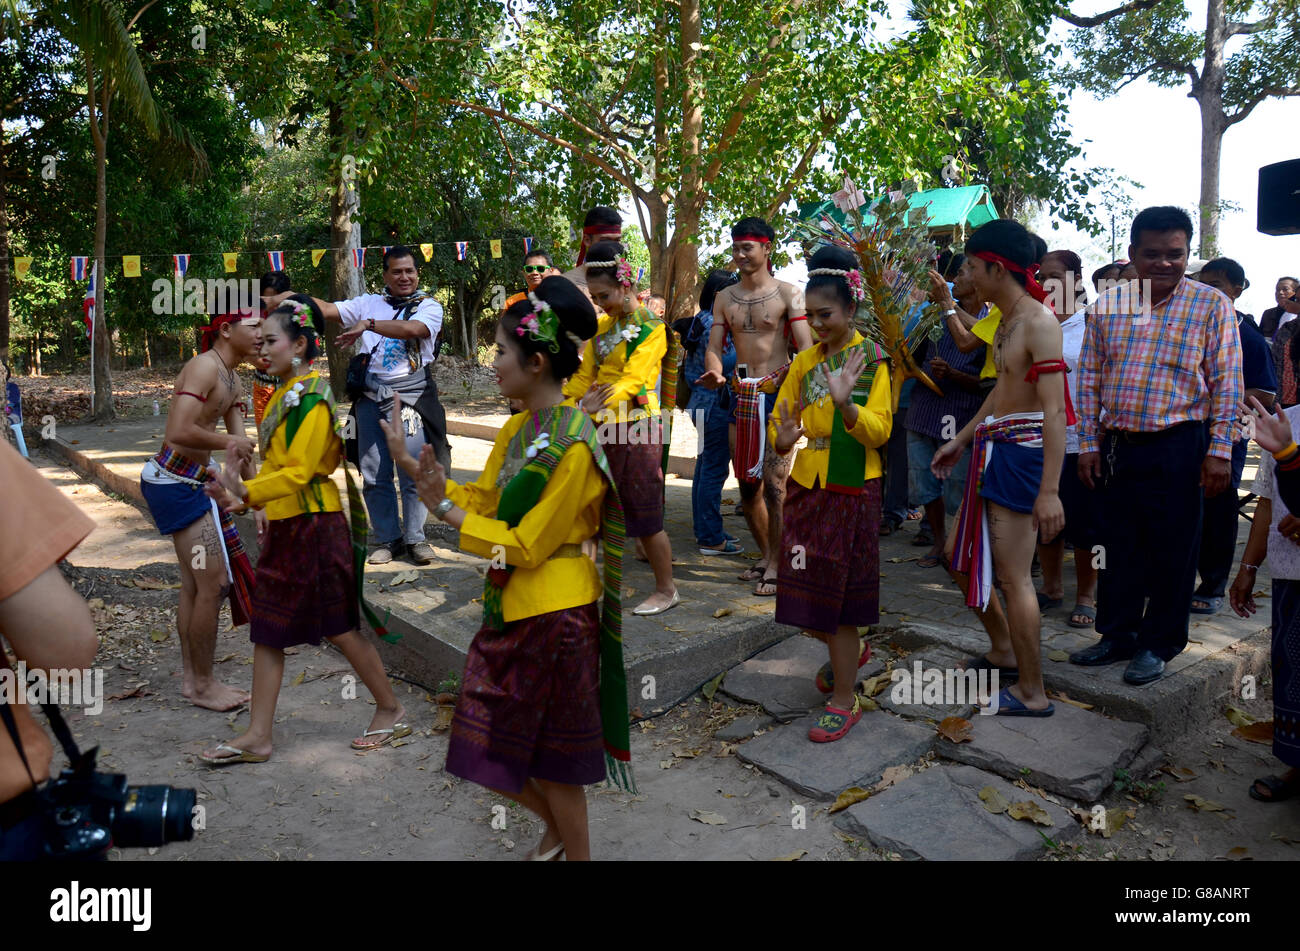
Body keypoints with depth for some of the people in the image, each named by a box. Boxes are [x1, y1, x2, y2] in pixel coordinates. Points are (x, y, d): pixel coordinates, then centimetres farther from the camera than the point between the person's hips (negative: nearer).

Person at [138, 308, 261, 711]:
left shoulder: (234, 382, 13)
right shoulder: (204, 367, -18)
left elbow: (241, 447, 13)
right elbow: (179, 433, -30)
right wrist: (228, 444, -15)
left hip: (192, 483, 10)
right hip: (175, 482, -10)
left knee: (195, 585, 17)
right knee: (213, 583, -5)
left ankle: (193, 679, 30)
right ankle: (202, 685, 11)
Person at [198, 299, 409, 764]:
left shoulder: (313, 398, -16)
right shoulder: (284, 395, 13)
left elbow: (299, 471, -23)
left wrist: (246, 492, -30)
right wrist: (242, 497, 5)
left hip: (314, 525, -9)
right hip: (284, 525, 9)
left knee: (339, 628, 2)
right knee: (266, 631, 9)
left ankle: (392, 712, 20)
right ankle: (258, 737, 17)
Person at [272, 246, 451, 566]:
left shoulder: (429, 306, 4)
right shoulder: (368, 304, 14)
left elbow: (412, 329, -17)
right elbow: (327, 309, 5)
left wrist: (367, 324, -21)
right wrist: (278, 300, -6)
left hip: (412, 399, -3)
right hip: (371, 399, 3)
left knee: (414, 473, -4)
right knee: (375, 476, 6)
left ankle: (415, 537, 11)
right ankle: (388, 538, 18)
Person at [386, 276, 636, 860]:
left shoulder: (572, 445, -21)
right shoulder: (518, 428, 6)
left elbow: (526, 546, -20)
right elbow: (485, 500, 7)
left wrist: (447, 511, -17)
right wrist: (413, 467, 1)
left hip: (553, 616, -8)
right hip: (510, 609, 9)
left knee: (551, 765, 9)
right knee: (487, 747, 18)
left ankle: (576, 852, 33)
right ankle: (556, 829, 42)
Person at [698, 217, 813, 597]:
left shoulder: (787, 293, -1)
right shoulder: (725, 298, 13)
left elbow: (805, 346, -9)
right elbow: (714, 347, 9)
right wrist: (715, 373, -14)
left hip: (777, 393, -5)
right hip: (740, 394, 5)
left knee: (774, 482, -10)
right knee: (747, 482, 10)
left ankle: (775, 566, -2)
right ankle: (765, 555, 24)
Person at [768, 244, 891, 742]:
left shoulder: (872, 360, -5)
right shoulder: (804, 362, 10)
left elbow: (879, 430, -15)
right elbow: (780, 418, 8)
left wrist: (845, 403, -32)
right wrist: (782, 439, -15)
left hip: (851, 490, -5)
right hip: (806, 487, 6)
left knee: (836, 596, -2)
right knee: (804, 594, 12)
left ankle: (844, 700, 13)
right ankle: (848, 652, 41)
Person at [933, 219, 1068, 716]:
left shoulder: (1038, 321, -17)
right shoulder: (1006, 319, 13)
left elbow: (1054, 410, -23)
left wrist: (1049, 490, -27)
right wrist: (961, 439, 30)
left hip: (1021, 452, -10)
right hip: (994, 450, 10)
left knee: (1012, 577, -4)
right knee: (958, 553, 18)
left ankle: (1032, 694, 10)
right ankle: (1003, 652, 34)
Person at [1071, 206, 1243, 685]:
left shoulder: (1211, 305, -1)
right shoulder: (1107, 306, 7)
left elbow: (1226, 381, -3)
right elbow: (1089, 378, 9)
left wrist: (1219, 450, -8)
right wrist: (1089, 443, 4)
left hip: (1179, 448, -3)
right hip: (1117, 445, 3)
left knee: (1172, 550, 5)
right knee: (1119, 546, 12)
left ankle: (1158, 645, 20)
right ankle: (1117, 636, 27)